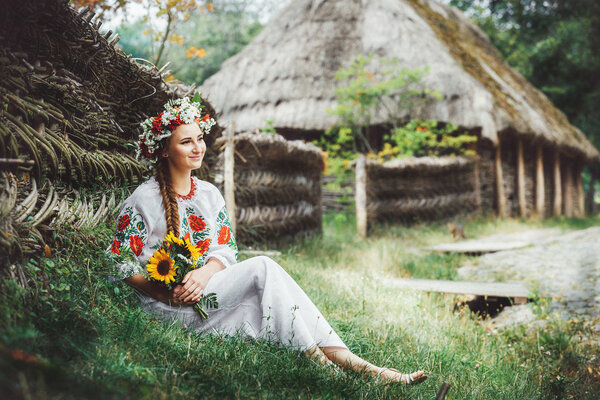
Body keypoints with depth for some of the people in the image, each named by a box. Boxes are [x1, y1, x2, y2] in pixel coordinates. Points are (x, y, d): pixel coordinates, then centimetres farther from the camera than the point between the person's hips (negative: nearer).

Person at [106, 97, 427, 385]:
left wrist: (204, 273, -15)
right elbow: (121, 264, -4)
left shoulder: (209, 194, 13)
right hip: (169, 308, -5)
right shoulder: (143, 200, -3)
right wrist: (168, 294, -19)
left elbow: (226, 249, 8)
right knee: (263, 268, -26)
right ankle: (316, 358, -27)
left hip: (209, 291, 5)